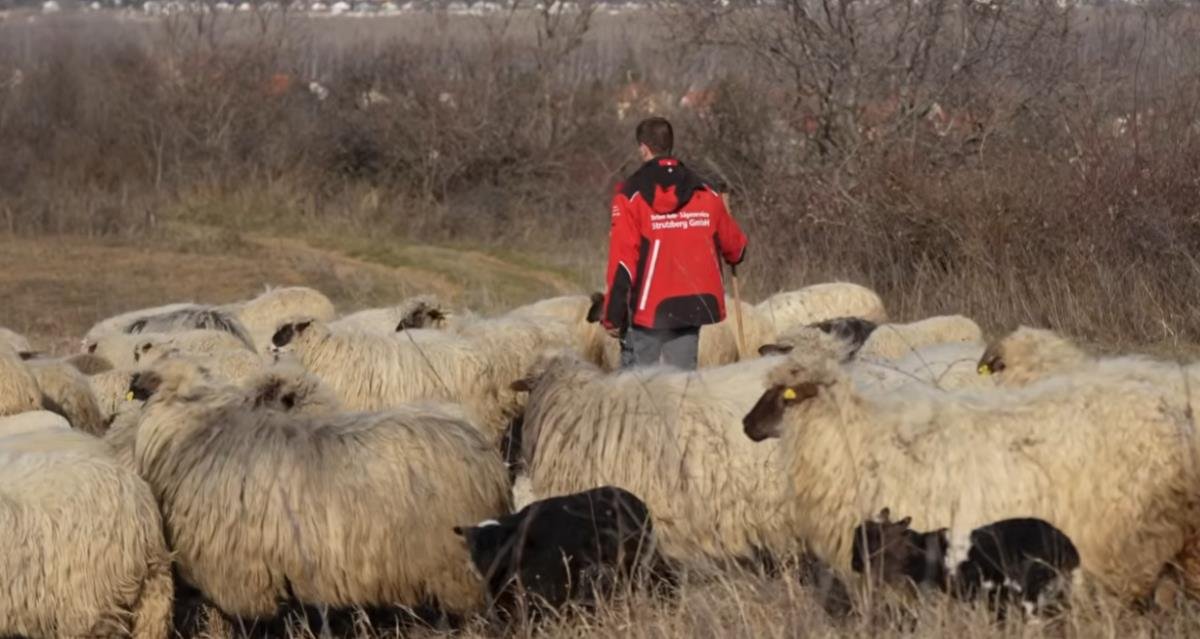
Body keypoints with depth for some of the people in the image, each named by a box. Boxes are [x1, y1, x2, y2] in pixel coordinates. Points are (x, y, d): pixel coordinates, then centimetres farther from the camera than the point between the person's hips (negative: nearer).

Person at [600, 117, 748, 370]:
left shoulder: (631, 196, -7)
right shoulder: (706, 194, 7)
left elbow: (622, 260, -11)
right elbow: (733, 244, 19)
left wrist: (613, 315, -7)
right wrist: (735, 256, 45)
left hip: (647, 310, -4)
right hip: (693, 307, 4)